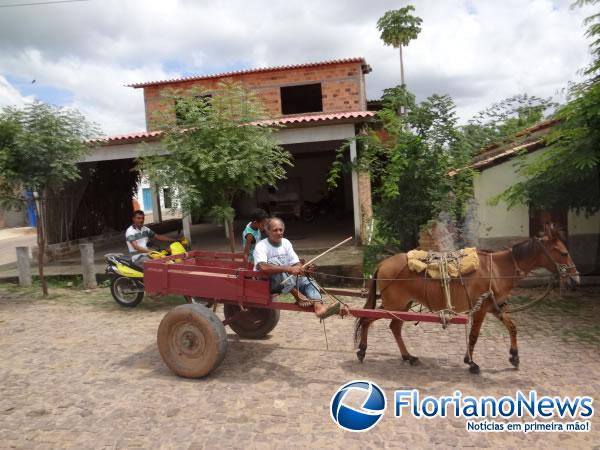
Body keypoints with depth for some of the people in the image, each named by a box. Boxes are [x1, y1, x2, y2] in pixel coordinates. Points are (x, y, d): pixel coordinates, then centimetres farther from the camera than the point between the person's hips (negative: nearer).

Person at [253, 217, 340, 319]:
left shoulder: (286, 242, 6)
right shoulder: (261, 246, -14)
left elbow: (296, 263, 3)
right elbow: (262, 267, -32)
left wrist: (303, 269, -22)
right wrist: (289, 269, -40)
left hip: (287, 280, 6)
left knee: (309, 281, -17)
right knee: (274, 263, -34)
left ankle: (318, 306, -44)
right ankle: (298, 295, -36)